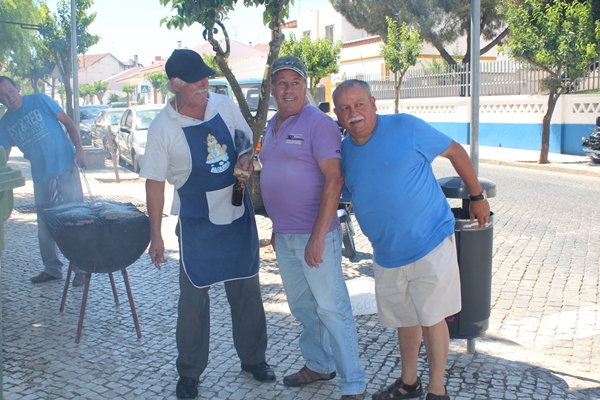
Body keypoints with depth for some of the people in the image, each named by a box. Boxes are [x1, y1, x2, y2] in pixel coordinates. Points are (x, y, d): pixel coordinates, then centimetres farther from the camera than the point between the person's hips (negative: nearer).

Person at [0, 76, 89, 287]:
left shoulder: (39, 101, -2)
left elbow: (67, 121, -1)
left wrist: (79, 149, -12)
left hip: (65, 169, -5)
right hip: (40, 177, 5)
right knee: (45, 226, 11)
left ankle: (81, 268, 6)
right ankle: (52, 269, 26)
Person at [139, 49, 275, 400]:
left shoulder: (224, 105, -3)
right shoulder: (163, 127, -12)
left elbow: (248, 143, 10)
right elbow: (155, 182, -7)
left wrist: (246, 163, -13)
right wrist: (156, 236, -7)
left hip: (239, 212, 3)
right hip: (198, 220, -3)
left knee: (247, 289, 13)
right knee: (193, 296, 5)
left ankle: (254, 358, 32)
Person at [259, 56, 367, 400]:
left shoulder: (318, 123, -12)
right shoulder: (273, 126, 13)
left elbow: (334, 179, -19)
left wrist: (317, 236, -22)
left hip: (314, 234, -8)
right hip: (284, 236, 8)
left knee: (332, 308, -1)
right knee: (302, 306, 19)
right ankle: (319, 365, 37)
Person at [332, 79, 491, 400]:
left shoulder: (406, 127, -12)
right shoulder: (344, 149, 4)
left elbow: (455, 152, -3)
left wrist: (477, 196, 3)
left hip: (429, 245, -5)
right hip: (386, 255, 5)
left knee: (431, 319, 3)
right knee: (404, 320, 18)